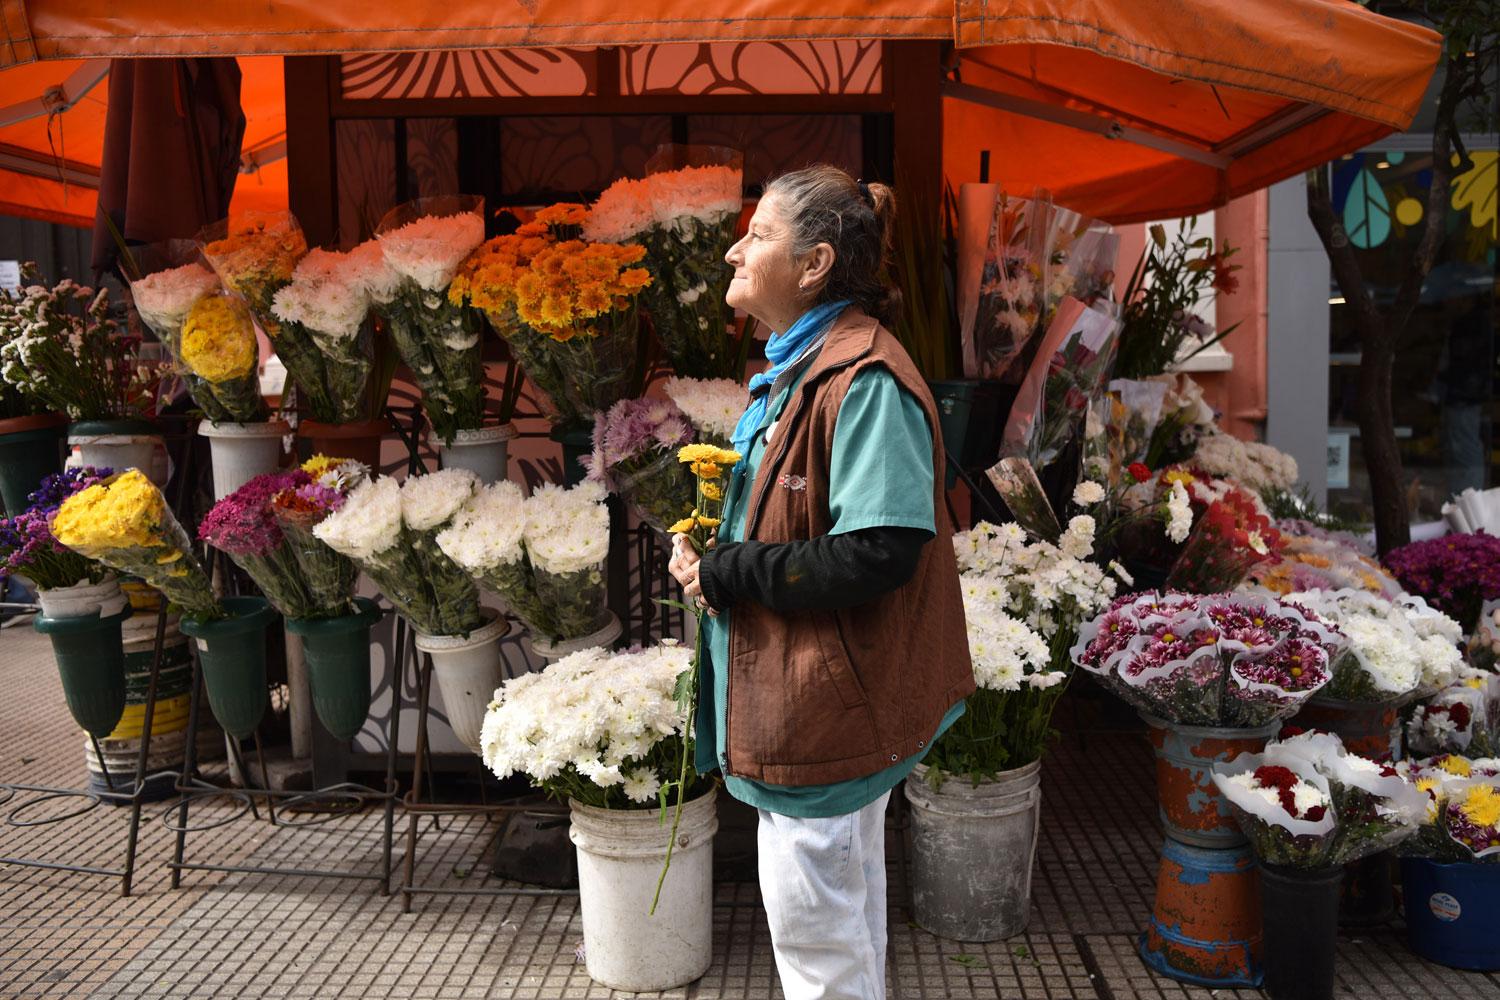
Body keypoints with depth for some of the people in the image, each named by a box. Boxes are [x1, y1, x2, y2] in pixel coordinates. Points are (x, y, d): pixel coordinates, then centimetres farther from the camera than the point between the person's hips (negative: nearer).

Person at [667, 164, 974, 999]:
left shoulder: (863, 378, -21)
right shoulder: (796, 368, 11)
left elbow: (880, 553, -29)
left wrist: (726, 574, -20)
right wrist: (717, 551, 3)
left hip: (826, 705, -10)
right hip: (806, 692, 10)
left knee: (814, 929, 5)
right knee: (847, 913, 24)